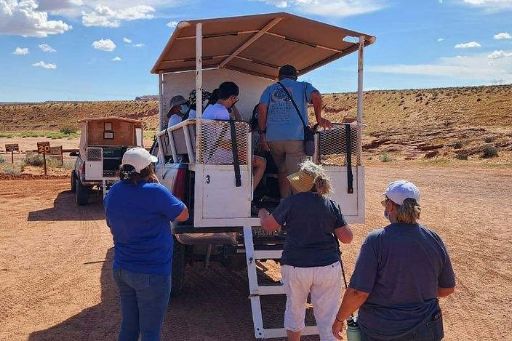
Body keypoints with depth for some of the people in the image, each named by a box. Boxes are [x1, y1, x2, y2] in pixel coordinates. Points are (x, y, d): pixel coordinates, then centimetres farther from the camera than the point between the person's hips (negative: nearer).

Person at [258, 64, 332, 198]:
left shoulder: (270, 89, 17)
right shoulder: (303, 86, 11)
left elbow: (262, 110, 3)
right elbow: (316, 96, -10)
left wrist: (263, 134, 5)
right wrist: (319, 118, 0)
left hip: (273, 138, 3)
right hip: (296, 137, -3)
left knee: (282, 172, 17)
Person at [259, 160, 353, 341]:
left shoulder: (290, 202, -8)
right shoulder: (330, 205, -2)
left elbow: (268, 226, 1)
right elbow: (347, 238, -1)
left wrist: (262, 213, 22)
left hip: (296, 266, -1)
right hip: (328, 266, 1)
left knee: (294, 308, 22)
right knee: (327, 315, 10)